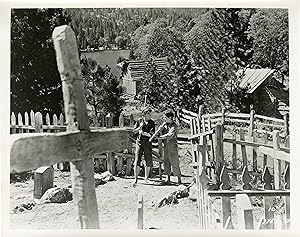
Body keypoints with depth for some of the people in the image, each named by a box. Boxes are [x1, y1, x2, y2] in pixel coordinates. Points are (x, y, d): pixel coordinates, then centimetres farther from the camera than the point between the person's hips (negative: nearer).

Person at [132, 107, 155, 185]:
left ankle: (146, 178, 18)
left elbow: (151, 134, -6)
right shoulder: (139, 121, 4)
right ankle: (135, 179, -1)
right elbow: (134, 131, 10)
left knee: (149, 162, 4)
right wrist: (139, 127, -8)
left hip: (148, 143, 1)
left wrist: (143, 132, -18)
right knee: (137, 160, -7)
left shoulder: (152, 123, 3)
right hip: (140, 141, -1)